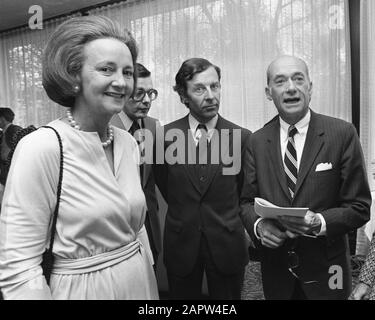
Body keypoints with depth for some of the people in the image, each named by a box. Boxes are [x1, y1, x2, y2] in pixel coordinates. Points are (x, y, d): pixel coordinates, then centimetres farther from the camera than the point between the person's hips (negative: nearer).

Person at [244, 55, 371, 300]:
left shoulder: (343, 133, -11)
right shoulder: (257, 141, -3)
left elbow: (360, 207, -9)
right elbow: (248, 199, 2)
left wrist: (320, 222, -25)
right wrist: (258, 225, -17)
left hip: (325, 271, -2)